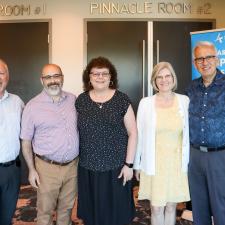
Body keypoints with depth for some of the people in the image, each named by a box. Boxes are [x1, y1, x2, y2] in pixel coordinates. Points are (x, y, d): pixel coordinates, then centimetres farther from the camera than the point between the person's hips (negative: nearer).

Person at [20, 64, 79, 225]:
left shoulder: (73, 100, 2)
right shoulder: (33, 106, -8)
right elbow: (26, 141, -3)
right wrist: (32, 169, -6)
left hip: (72, 165, 3)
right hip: (47, 167, -3)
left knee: (67, 207, 19)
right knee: (45, 210, 11)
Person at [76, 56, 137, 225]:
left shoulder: (122, 100, -4)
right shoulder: (81, 100, 3)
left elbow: (133, 133, -3)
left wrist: (129, 164, -6)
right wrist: (79, 158, 4)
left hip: (116, 168, -2)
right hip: (88, 169, 2)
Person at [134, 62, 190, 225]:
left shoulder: (184, 101, -1)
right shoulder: (145, 103, -3)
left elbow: (188, 133, 4)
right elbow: (139, 135, 2)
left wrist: (188, 161, 4)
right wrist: (137, 164, 5)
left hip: (176, 162, 1)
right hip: (154, 163, -1)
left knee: (171, 205, 13)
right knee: (157, 207, 4)